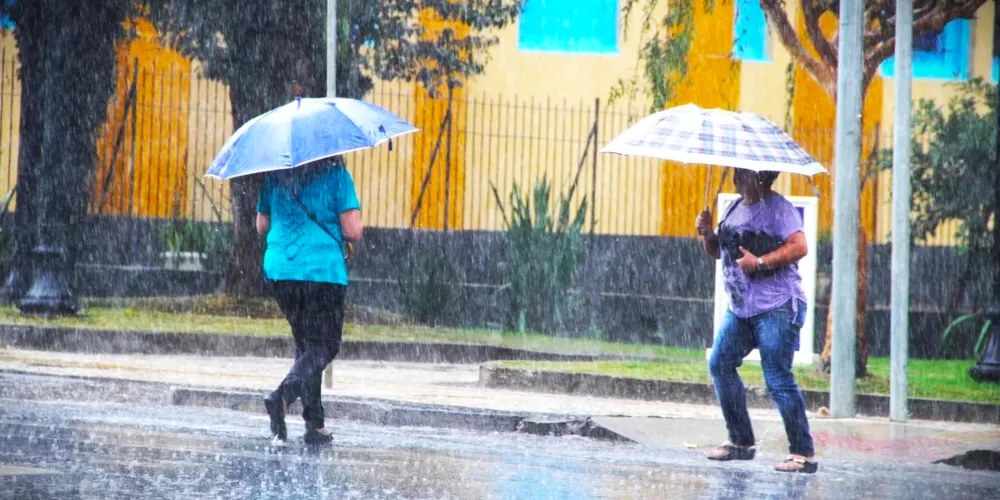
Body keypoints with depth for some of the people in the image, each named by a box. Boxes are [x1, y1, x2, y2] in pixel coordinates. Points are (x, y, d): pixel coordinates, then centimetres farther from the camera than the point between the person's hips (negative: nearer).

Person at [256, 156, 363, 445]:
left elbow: (262, 227, 15)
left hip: (279, 270, 5)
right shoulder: (335, 175, -7)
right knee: (324, 346, 2)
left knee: (306, 344, 16)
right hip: (324, 270, -5)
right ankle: (283, 395, -23)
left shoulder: (275, 175, 7)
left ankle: (315, 424, 12)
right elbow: (353, 231, -11)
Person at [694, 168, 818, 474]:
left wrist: (760, 262, -23)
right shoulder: (735, 209, 15)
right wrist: (707, 233, 2)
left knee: (777, 378, -12)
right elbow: (717, 251, 22)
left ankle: (803, 454, -8)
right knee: (720, 364, 8)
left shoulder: (778, 208, -10)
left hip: (776, 307, -9)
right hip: (740, 307, 9)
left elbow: (799, 247, -21)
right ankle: (741, 442, 18)